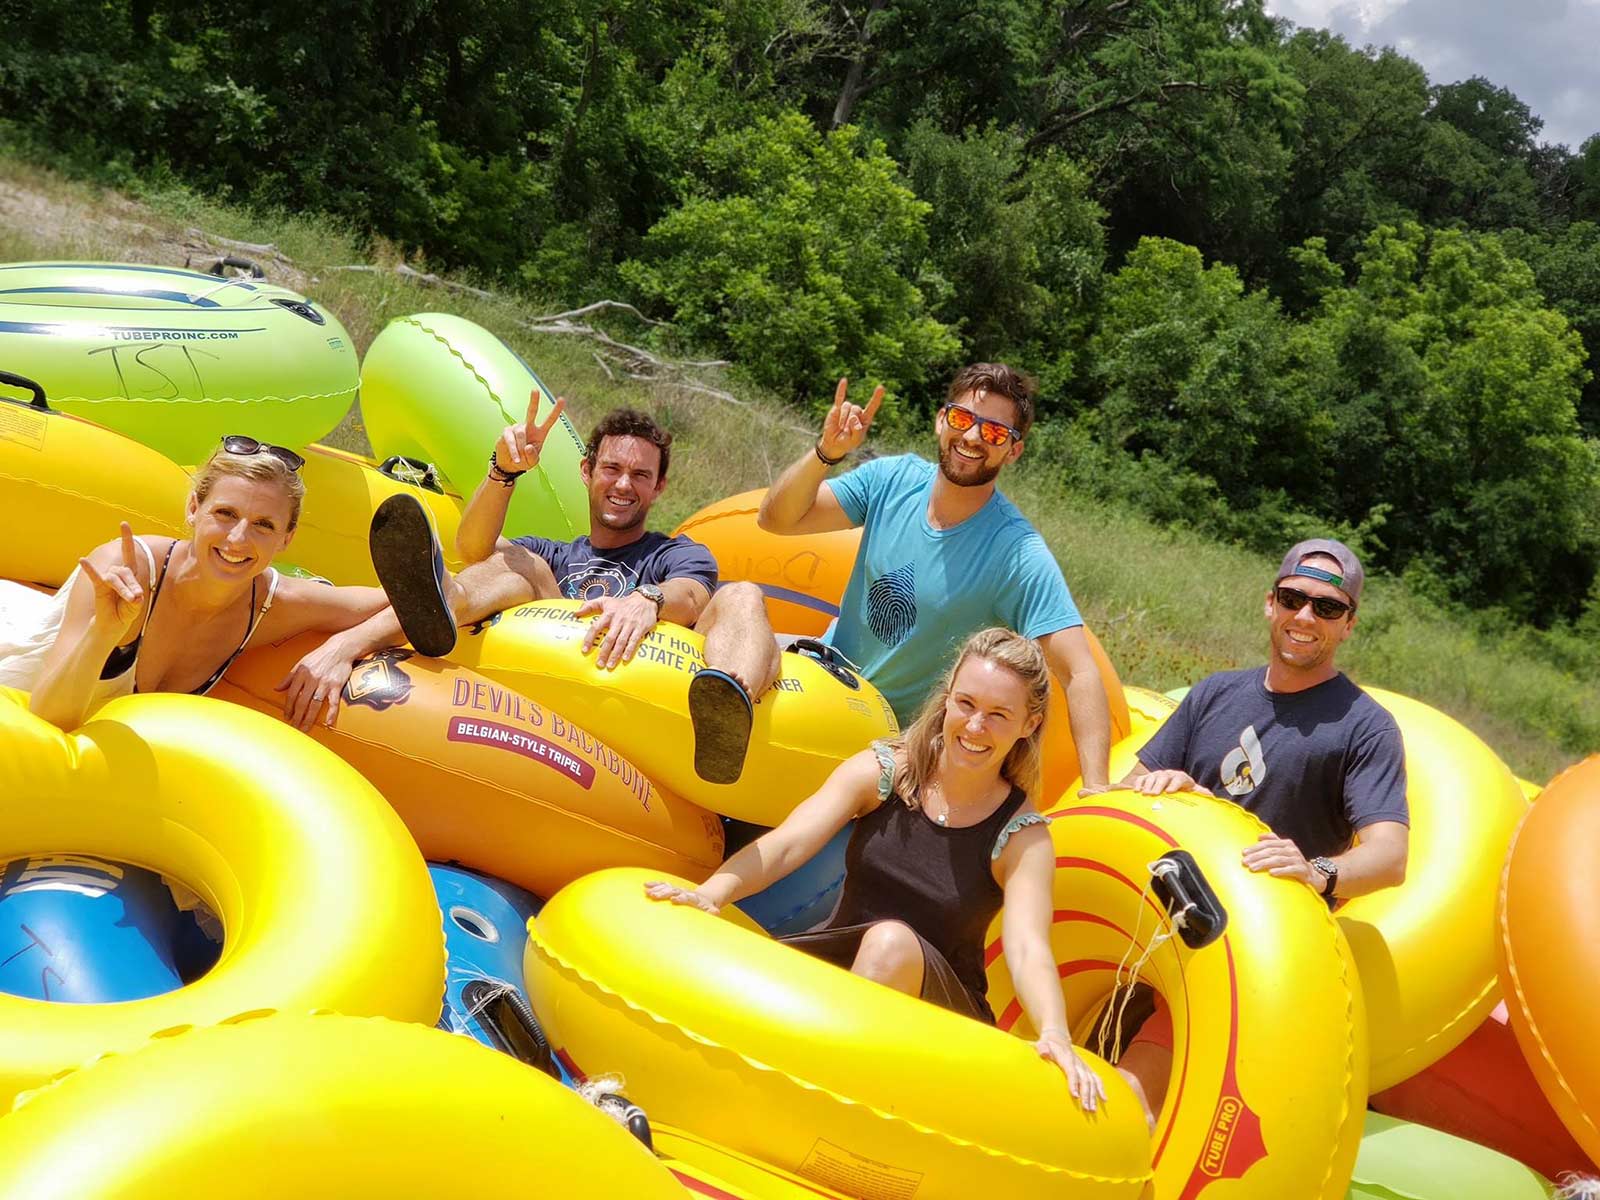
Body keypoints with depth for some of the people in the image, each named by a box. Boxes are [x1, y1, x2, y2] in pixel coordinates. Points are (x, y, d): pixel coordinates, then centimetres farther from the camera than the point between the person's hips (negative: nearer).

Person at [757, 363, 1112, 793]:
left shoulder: (1018, 555, -21)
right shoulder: (893, 479, -7)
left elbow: (1080, 675, -25)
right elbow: (776, 519, -5)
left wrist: (1096, 789, -36)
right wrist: (827, 452, -23)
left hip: (898, 736, -5)